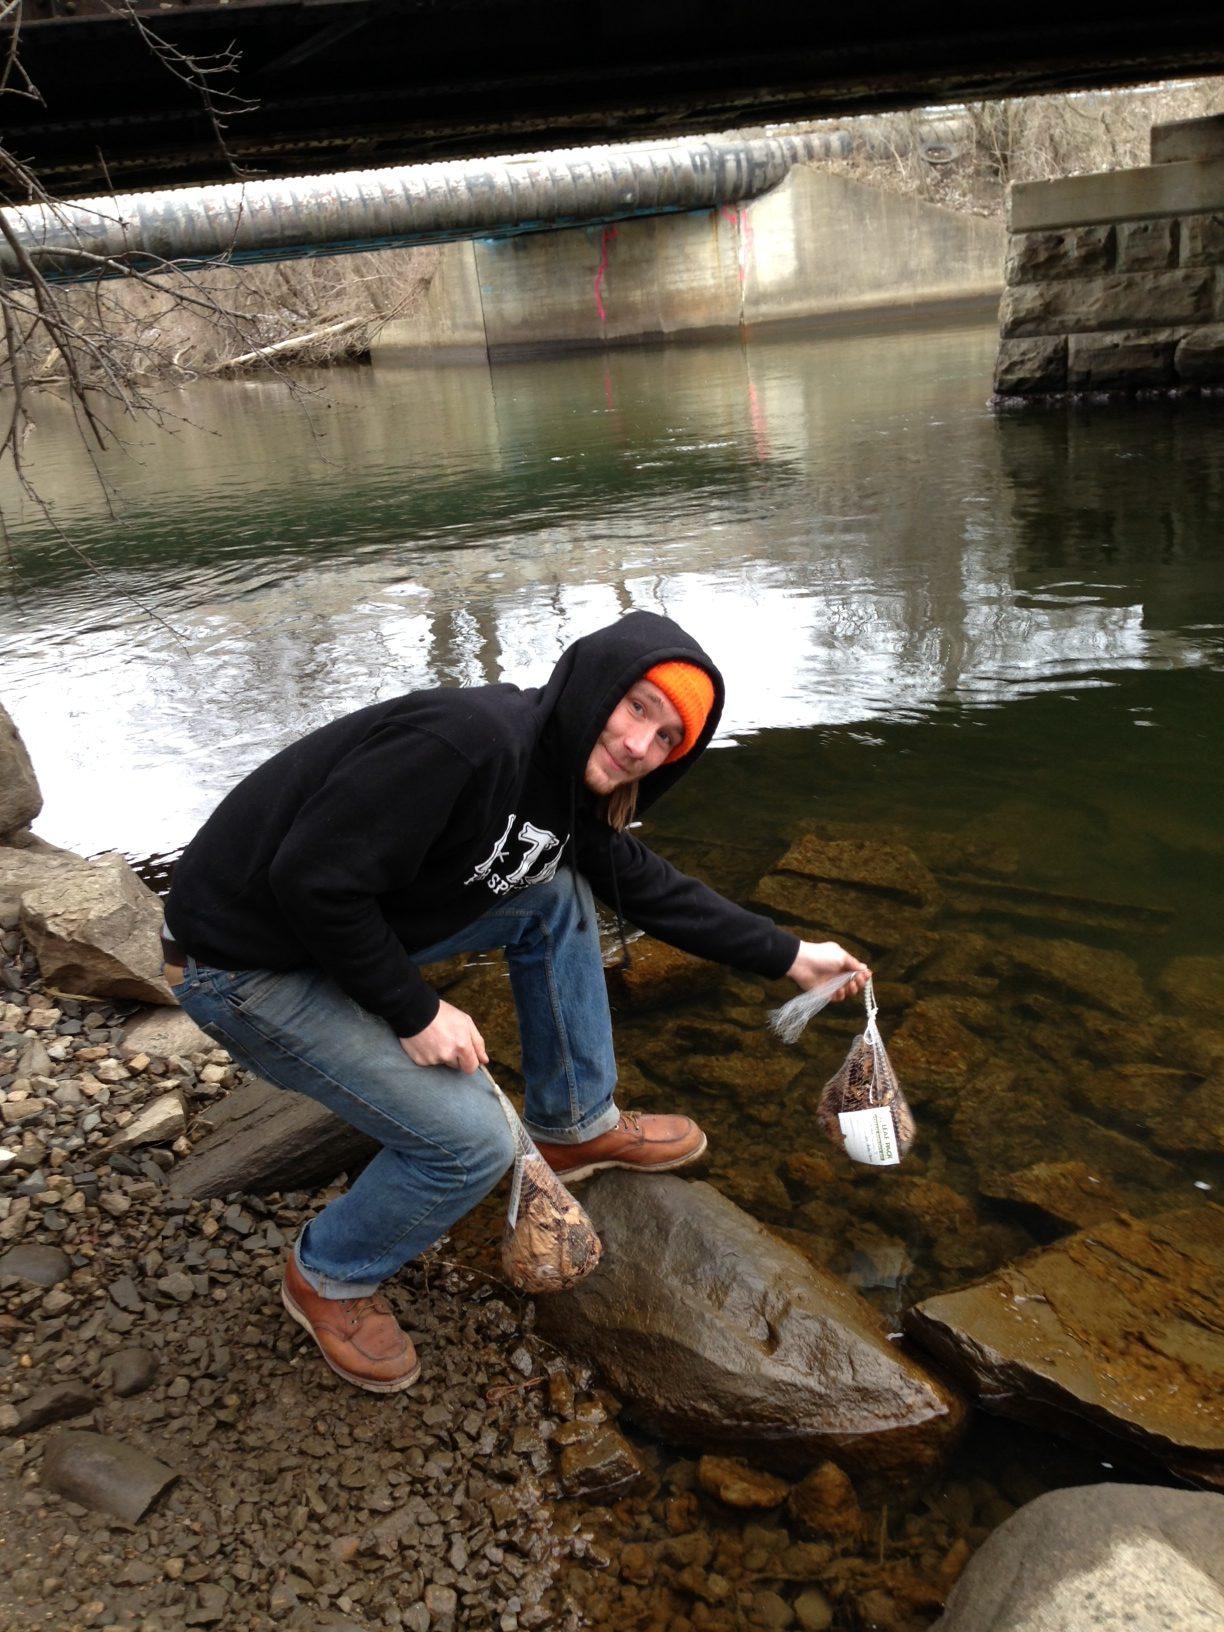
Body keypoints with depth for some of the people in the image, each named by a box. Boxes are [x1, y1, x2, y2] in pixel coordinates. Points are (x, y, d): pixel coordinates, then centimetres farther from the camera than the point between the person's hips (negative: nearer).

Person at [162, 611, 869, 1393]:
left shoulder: (569, 787, -1)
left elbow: (650, 887, 11)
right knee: (473, 1139, -14)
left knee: (557, 896, 4)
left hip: (352, 928, 8)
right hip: (244, 966, -8)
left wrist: (792, 956, 14)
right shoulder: (469, 739, -31)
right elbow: (311, 881, -30)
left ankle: (577, 1127, 19)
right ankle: (328, 1279, 15)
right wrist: (416, 1010, -20)